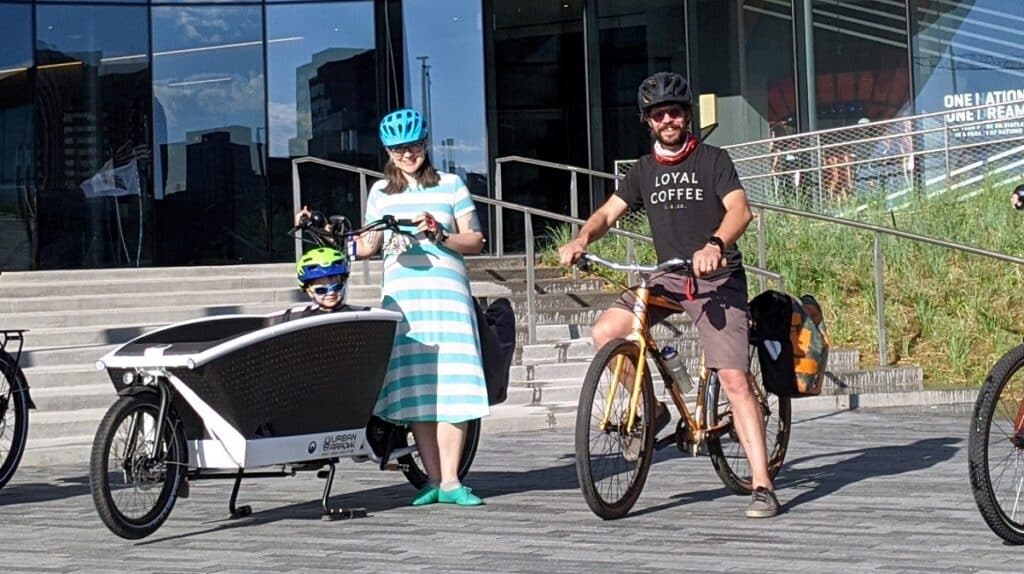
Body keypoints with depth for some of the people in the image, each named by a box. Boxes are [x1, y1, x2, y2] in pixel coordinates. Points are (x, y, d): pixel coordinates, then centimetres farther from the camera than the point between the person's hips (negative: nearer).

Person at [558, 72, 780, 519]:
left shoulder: (712, 160, -3)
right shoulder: (644, 171, 12)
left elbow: (739, 209, -17)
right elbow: (608, 213, 5)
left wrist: (715, 245, -38)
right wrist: (581, 239, -18)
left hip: (717, 279, -5)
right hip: (668, 279, 5)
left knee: (734, 380, -15)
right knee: (604, 332, -17)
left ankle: (762, 486, -14)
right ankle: (651, 410, 4)